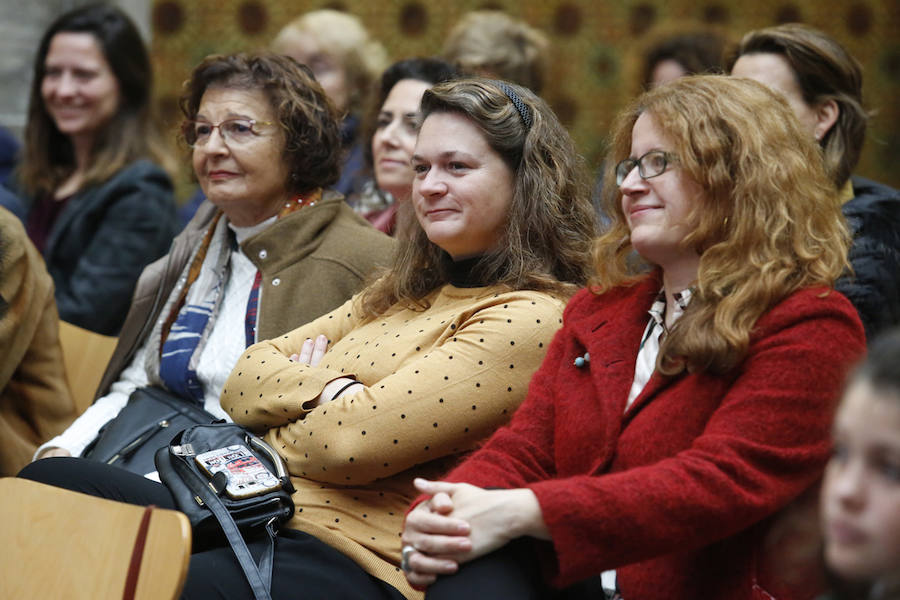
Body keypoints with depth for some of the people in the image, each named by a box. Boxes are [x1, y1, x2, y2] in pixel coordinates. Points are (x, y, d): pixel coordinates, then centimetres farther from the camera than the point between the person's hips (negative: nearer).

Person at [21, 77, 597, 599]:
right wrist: (329, 389, -6)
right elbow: (245, 383, 14)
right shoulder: (407, 291, 20)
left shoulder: (531, 320, -8)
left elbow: (355, 443, -16)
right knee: (49, 483, -9)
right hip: (257, 513, 9)